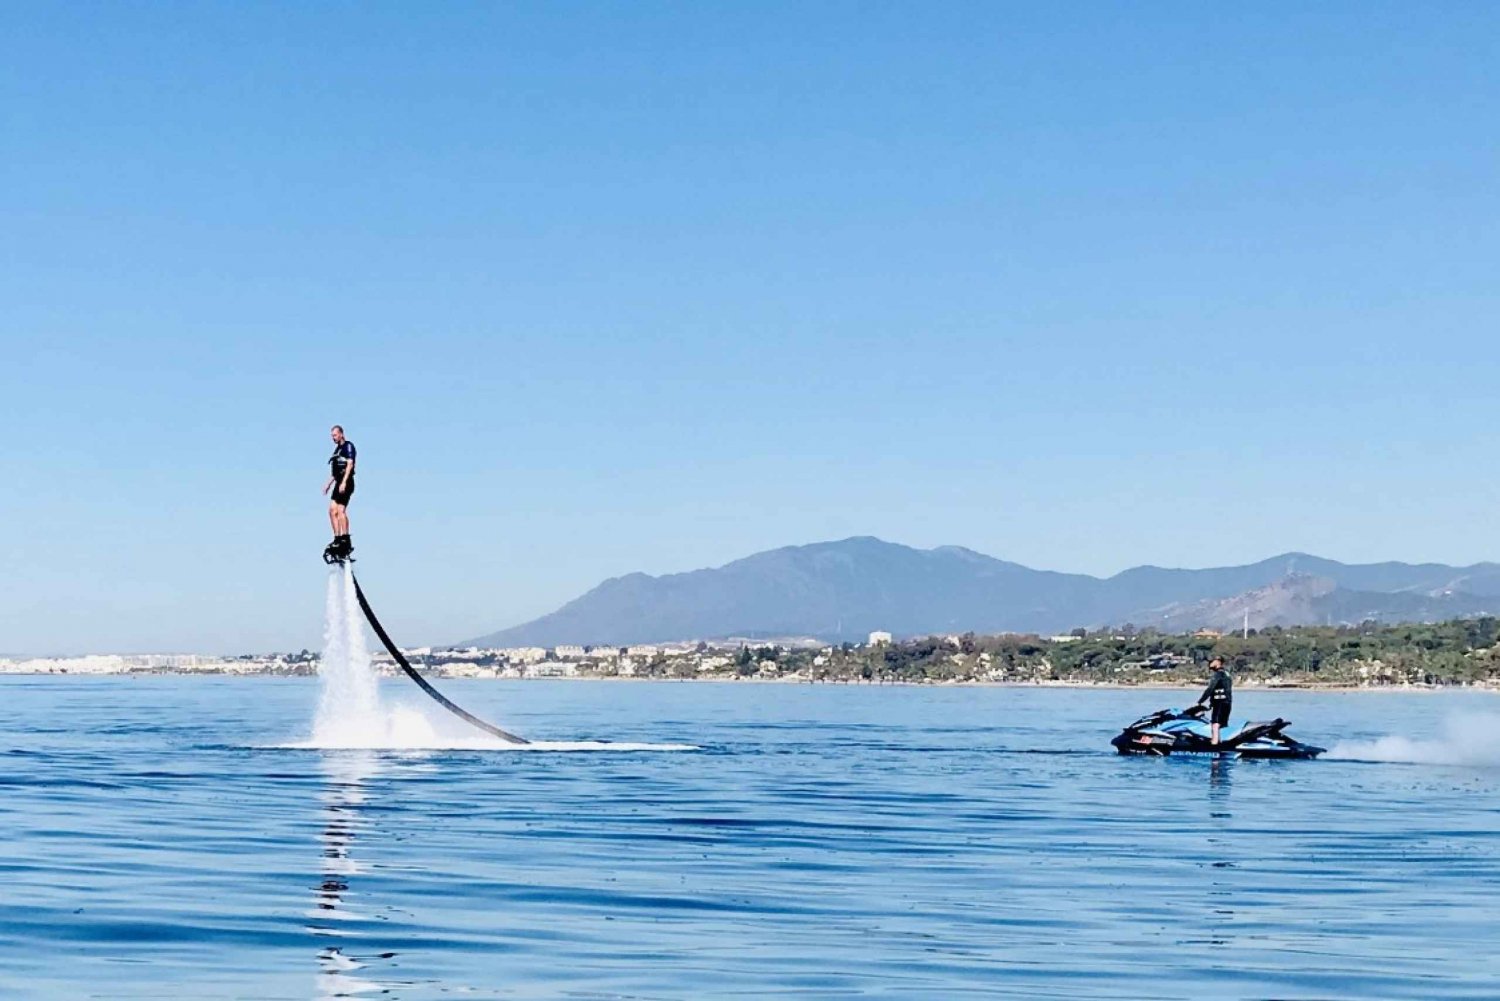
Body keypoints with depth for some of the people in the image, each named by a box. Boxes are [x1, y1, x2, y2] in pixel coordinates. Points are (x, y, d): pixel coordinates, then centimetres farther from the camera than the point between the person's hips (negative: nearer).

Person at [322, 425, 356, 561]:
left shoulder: (348, 446, -5)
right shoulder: (337, 449, 22)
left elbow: (350, 464, -15)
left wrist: (344, 482, -23)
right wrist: (329, 483, 17)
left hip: (346, 483, -9)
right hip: (339, 483, 9)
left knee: (341, 510, -15)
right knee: (332, 510, 3)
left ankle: (345, 540, -17)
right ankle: (337, 539, 4)